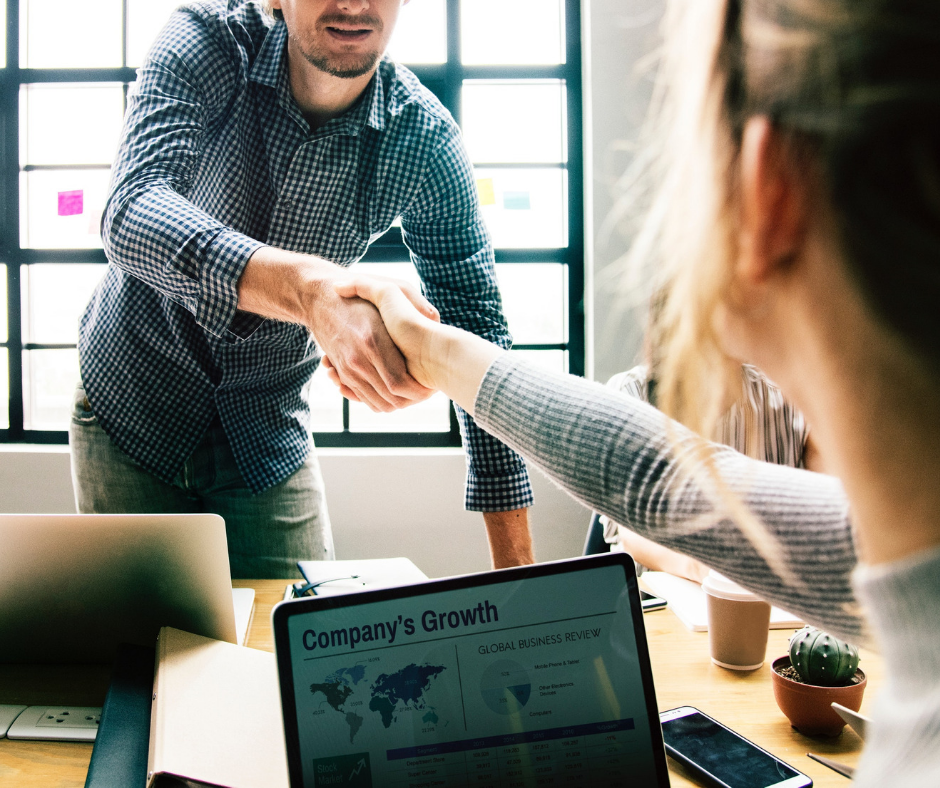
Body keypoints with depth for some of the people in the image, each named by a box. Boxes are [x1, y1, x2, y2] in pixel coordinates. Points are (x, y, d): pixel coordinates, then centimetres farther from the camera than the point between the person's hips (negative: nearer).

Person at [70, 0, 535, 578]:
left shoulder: (427, 141, -16)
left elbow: (479, 326, -14)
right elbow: (131, 213, -36)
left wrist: (517, 567, -18)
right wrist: (308, 286, -57)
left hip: (269, 436, 1)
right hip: (133, 405, -1)